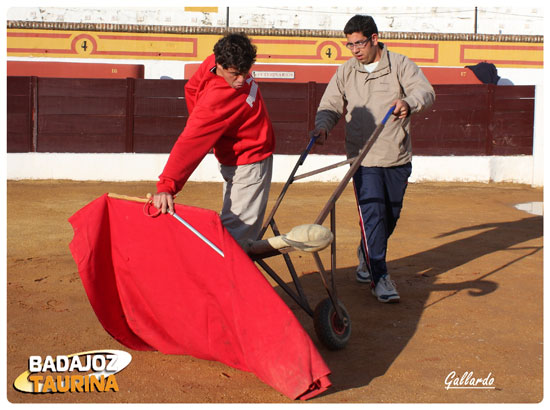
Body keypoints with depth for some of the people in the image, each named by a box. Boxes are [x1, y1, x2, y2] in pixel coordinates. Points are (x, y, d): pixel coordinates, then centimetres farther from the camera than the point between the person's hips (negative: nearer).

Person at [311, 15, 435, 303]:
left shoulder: (399, 64, -1)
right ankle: (379, 277, -5)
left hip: (398, 159, 1)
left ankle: (366, 257, 37)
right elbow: (330, 106, 5)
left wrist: (408, 102, -36)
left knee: (391, 215, 12)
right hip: (364, 158, -1)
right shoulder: (345, 72, 5)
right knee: (372, 214, -11)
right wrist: (323, 126, -17)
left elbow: (425, 91, -13)